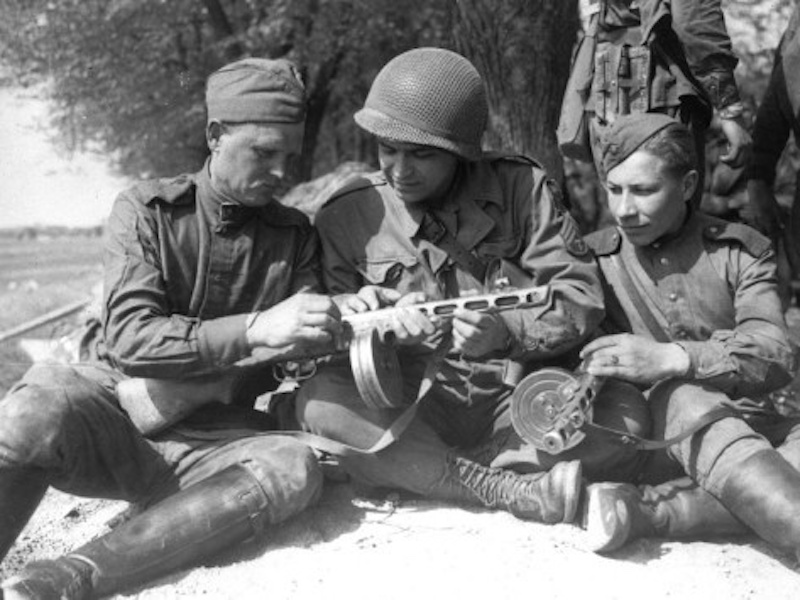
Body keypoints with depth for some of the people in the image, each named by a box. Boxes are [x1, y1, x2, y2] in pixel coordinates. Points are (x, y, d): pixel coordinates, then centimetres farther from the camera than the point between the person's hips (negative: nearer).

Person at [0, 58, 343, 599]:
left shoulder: (295, 236, 10)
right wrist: (255, 330, -27)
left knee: (295, 467, -31)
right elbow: (128, 337, -14)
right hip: (120, 410, -2)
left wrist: (349, 325, -16)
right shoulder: (148, 210, 0)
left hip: (214, 443, 2)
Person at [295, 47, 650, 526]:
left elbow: (581, 298, -7)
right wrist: (355, 315, -21)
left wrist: (507, 332, -26)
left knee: (626, 415, -25)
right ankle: (508, 490, -32)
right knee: (321, 401, -30)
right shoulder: (348, 215, 2)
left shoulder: (520, 188, 0)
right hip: (408, 407, 0)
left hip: (517, 399, 1)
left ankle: (409, 470, -25)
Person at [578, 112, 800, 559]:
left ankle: (646, 510, -40)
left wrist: (671, 358, -26)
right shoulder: (591, 257, 10)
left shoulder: (741, 251, 7)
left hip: (752, 433, 1)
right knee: (681, 397, -34)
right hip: (643, 436, -1)